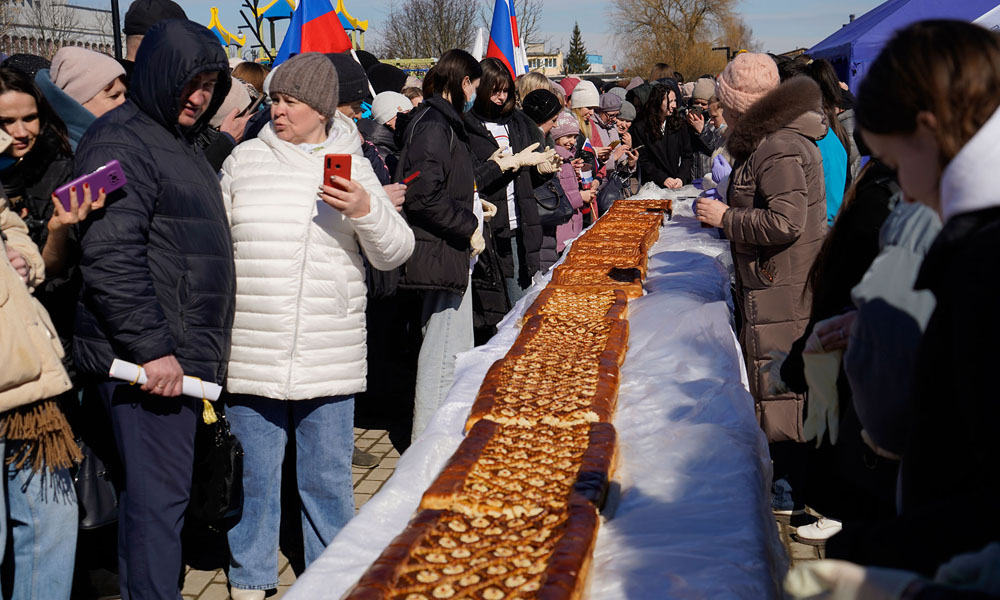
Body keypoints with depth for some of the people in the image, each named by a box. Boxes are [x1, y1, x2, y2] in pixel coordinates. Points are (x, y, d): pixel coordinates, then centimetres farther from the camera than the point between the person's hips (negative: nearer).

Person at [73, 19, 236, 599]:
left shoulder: (182, 142, 21)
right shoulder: (121, 141, -11)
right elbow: (110, 257, -21)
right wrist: (151, 349, -22)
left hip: (184, 354, 9)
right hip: (150, 359, -9)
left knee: (165, 488, 15)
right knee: (159, 495, -6)